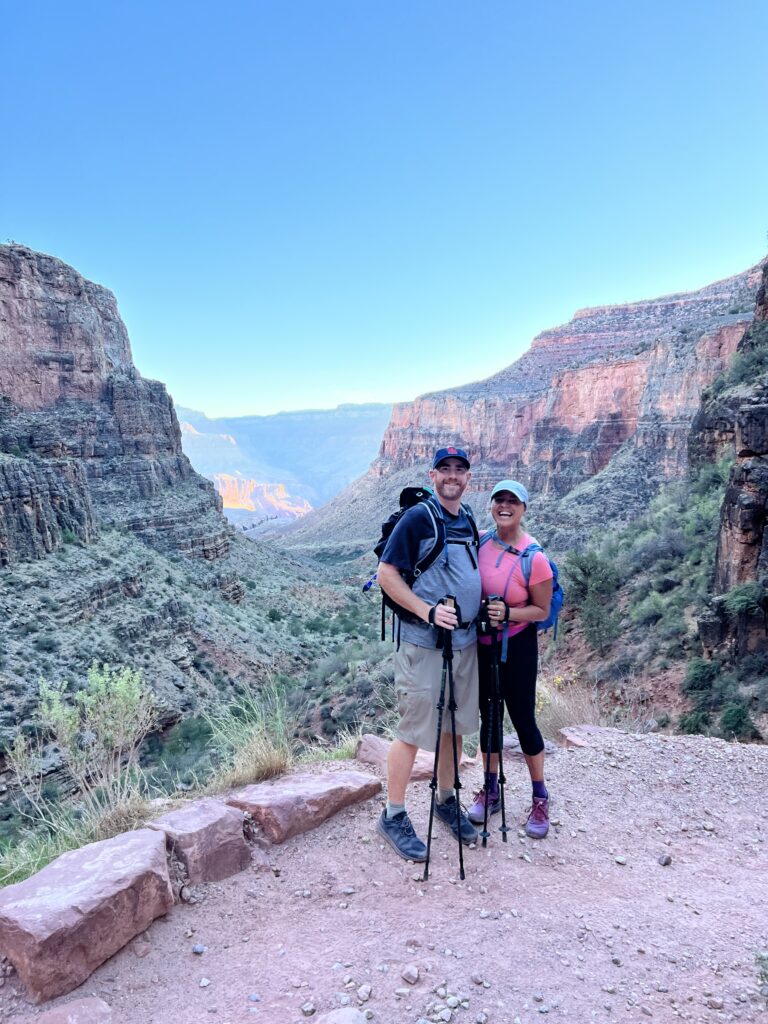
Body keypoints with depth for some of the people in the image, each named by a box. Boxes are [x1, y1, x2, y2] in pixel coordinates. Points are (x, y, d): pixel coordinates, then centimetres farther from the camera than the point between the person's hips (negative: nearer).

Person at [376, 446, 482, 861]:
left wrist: (482, 608, 9)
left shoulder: (467, 522, 12)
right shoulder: (417, 518, -11)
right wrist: (427, 611, -22)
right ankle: (393, 817, 14)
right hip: (423, 642, -7)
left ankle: (446, 800, 34)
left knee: (454, 726, 16)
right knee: (414, 731, 0)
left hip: (465, 640, 7)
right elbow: (386, 574, -13)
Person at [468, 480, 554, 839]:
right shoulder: (480, 541, -4)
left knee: (523, 719, 5)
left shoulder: (535, 558, -18)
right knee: (488, 716, 16)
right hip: (482, 643, 5)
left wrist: (507, 613, -26)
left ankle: (540, 799, 25)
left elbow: (542, 610, -11)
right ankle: (490, 790, 33)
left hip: (517, 647, -4)